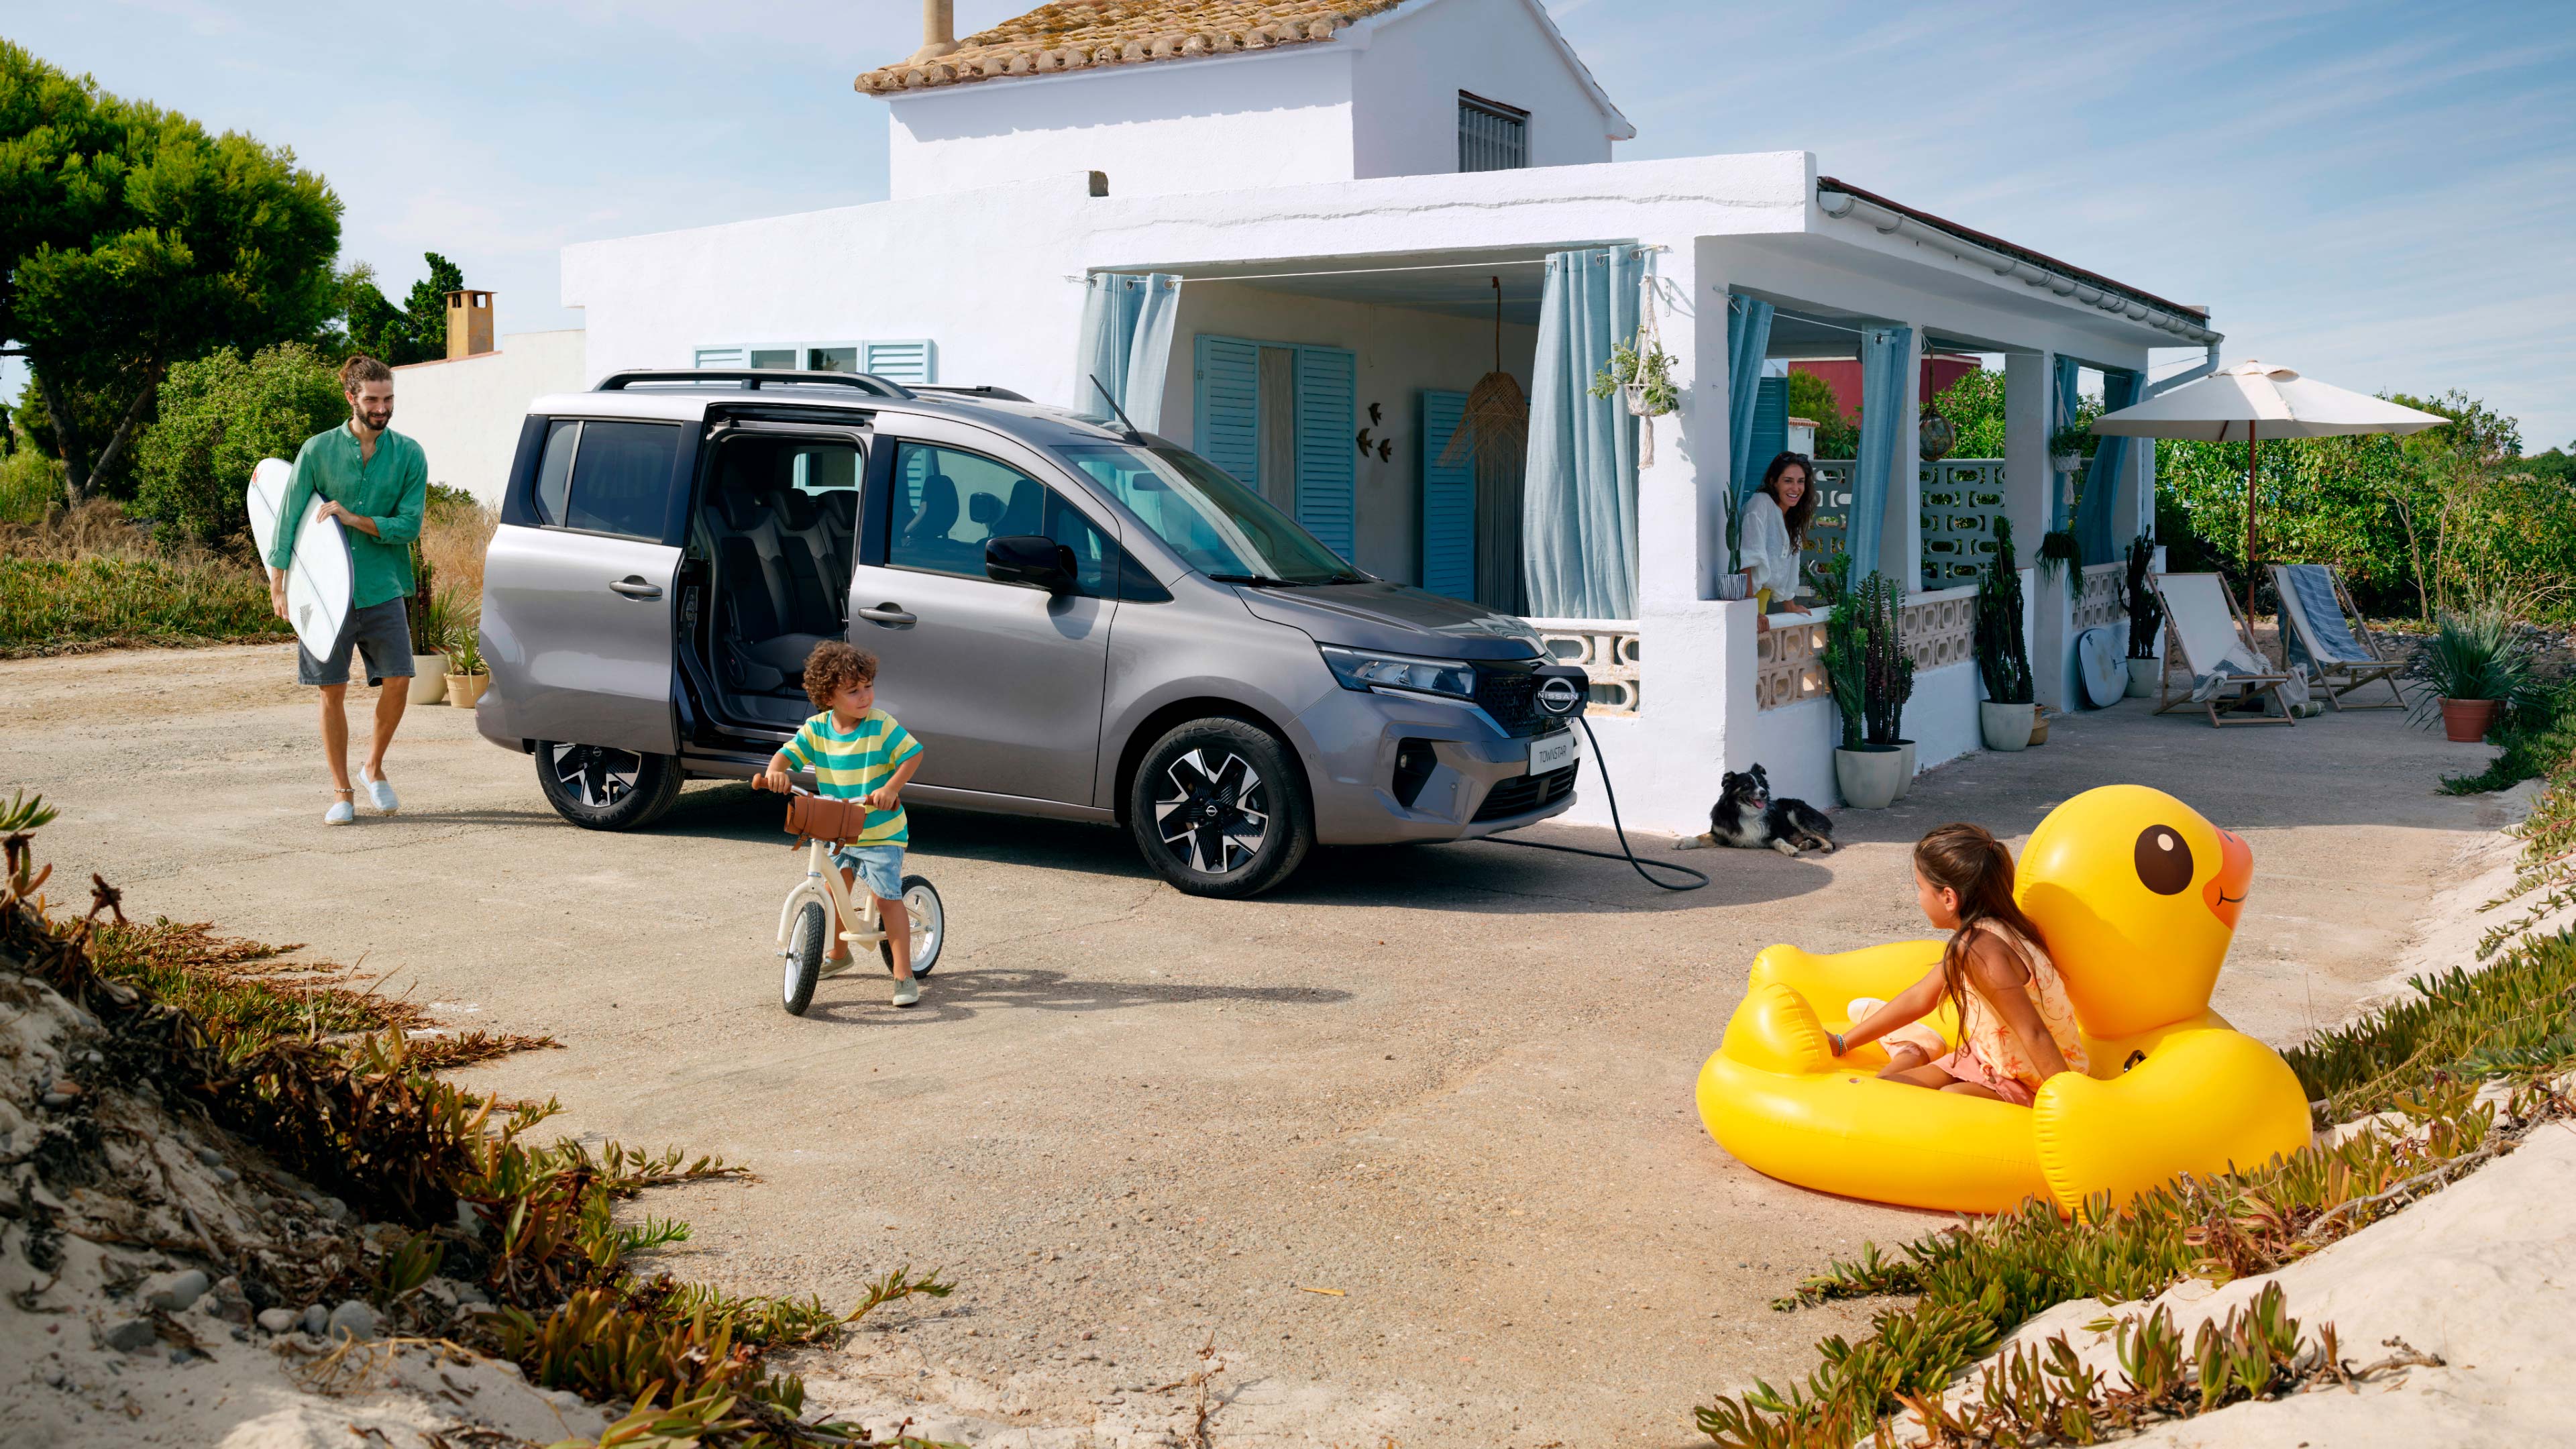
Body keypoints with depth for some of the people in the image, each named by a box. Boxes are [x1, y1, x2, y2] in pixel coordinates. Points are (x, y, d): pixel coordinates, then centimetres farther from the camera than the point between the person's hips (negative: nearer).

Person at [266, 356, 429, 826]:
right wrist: (278, 585, -2)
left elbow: (409, 526, -5)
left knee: (397, 682, -7)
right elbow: (290, 520, 2)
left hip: (383, 592, 1)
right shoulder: (317, 451, 1)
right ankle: (342, 791, 15)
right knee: (332, 692, 3)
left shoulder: (409, 455, 2)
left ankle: (374, 767, 18)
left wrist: (352, 518, -13)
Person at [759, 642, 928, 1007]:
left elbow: (912, 754, -14)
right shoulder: (817, 728, -5)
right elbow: (788, 753, -6)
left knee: (887, 897, -12)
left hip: (881, 831, -5)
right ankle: (838, 954, 41)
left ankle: (904, 975, -7)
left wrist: (891, 788, -28)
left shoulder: (881, 726, -16)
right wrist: (775, 770, -29)